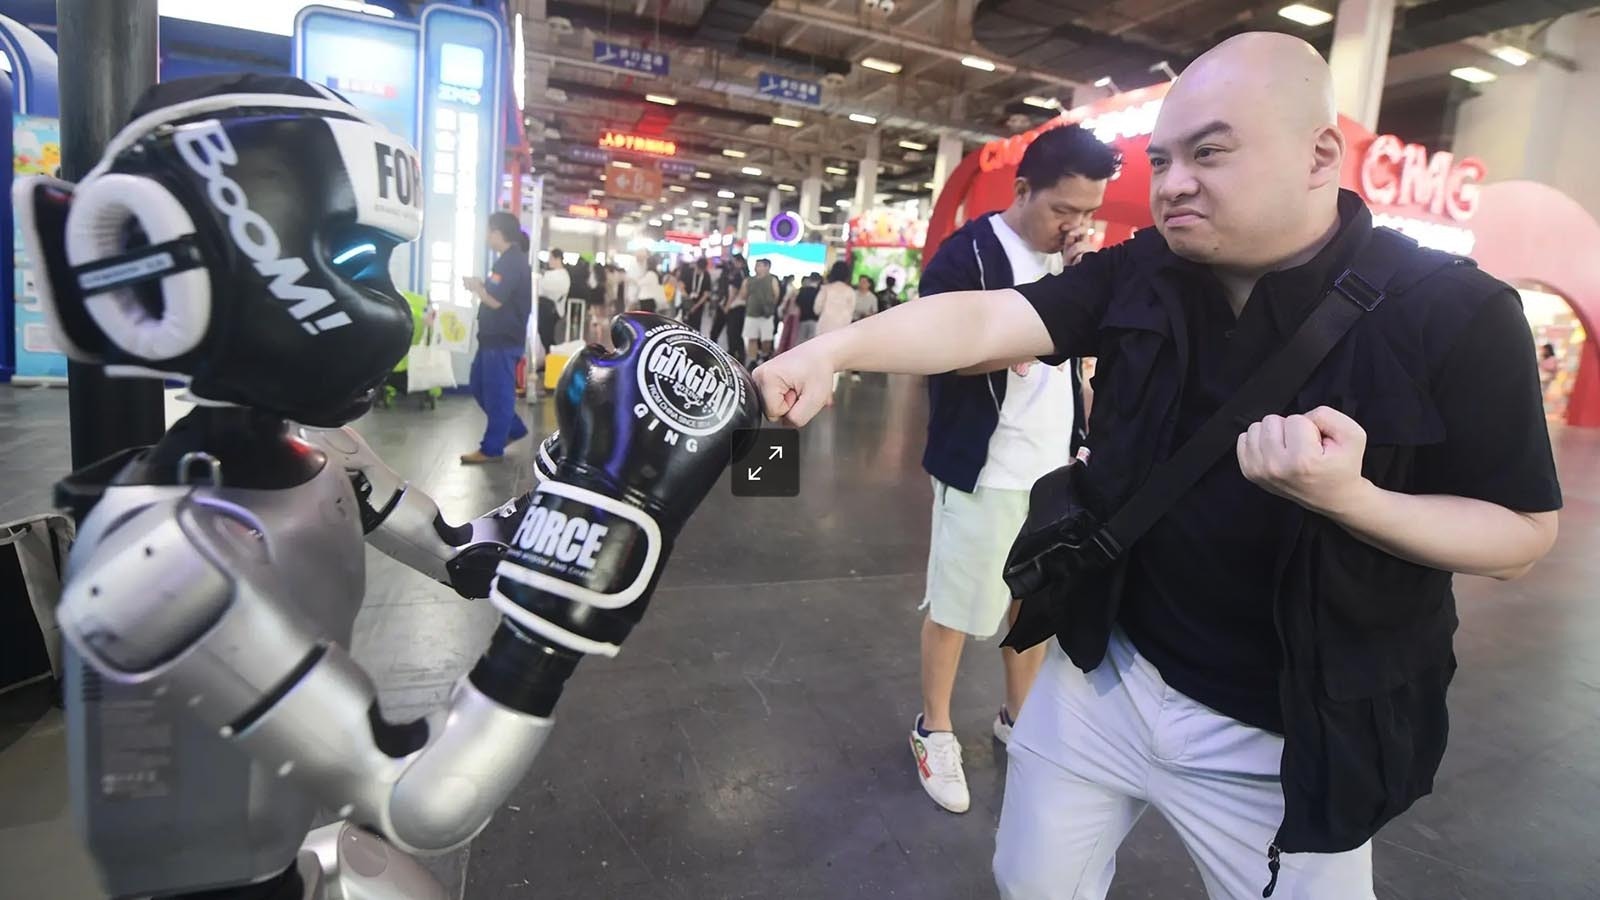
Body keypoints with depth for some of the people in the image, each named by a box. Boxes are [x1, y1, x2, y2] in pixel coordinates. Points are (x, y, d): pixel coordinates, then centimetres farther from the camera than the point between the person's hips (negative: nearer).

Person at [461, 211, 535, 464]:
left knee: (497, 392, -2)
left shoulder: (511, 262, -17)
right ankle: (513, 429, 25)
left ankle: (491, 448, 6)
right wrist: (480, 285, 5)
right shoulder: (513, 259, 15)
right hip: (496, 336, 10)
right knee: (480, 386, 17)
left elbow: (495, 301, -22)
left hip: (503, 339, -10)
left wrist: (475, 286, -5)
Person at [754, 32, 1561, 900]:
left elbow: (1525, 534, -10)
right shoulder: (1140, 275, -6)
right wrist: (830, 350, -32)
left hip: (1280, 736, -2)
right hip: (1103, 671, 3)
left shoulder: (1454, 315, -14)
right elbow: (982, 319, -17)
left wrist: (1346, 498, -29)